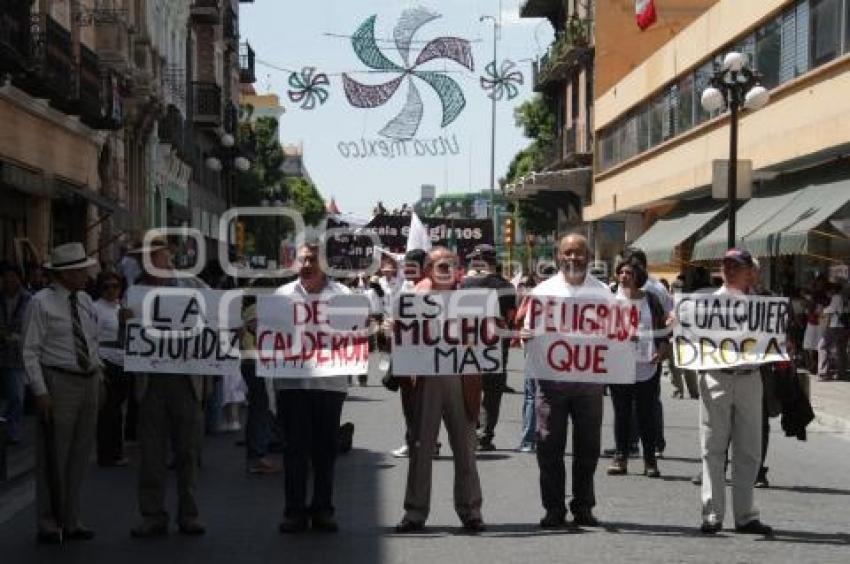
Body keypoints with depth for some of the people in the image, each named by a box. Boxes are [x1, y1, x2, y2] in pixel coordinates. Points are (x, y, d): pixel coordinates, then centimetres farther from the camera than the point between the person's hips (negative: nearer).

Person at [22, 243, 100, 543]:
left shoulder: (85, 301, 11)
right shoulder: (41, 303, -9)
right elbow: (31, 351, -11)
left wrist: (98, 377, 13)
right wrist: (40, 391, -17)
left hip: (88, 382, 7)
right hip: (59, 383, -6)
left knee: (80, 455, 11)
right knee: (53, 457, -2)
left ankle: (70, 521, 20)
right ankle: (48, 525, 7)